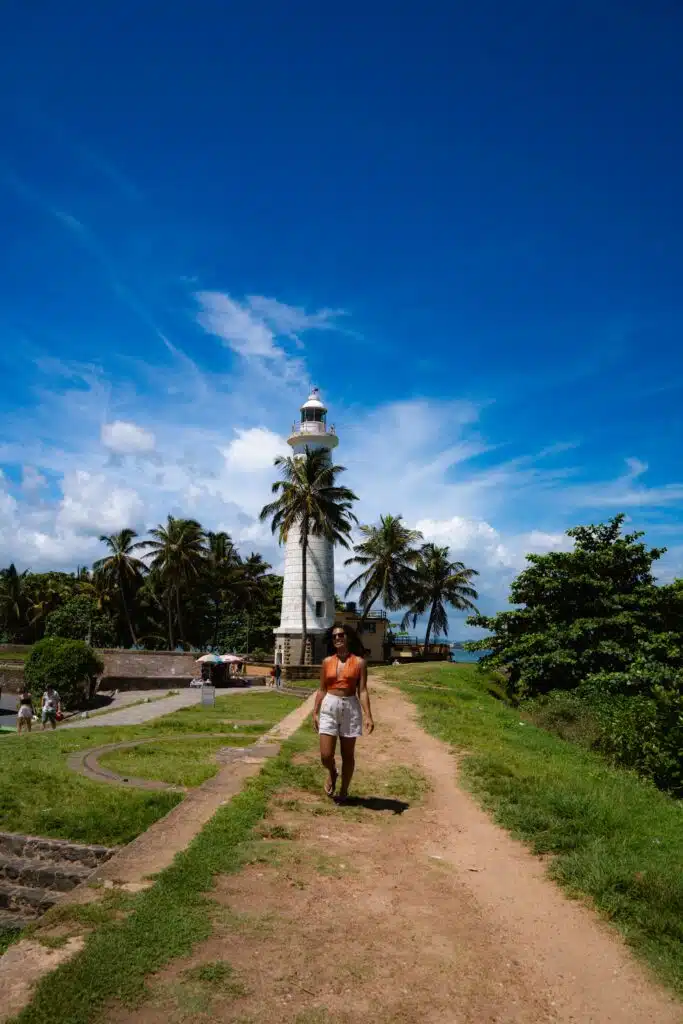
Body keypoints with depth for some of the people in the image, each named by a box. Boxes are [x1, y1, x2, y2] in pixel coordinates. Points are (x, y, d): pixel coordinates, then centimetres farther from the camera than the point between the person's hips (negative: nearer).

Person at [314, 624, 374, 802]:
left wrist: (368, 716, -12)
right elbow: (322, 690, 10)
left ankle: (344, 791, 27)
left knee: (347, 754, 8)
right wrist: (315, 712, 6)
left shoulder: (359, 662, -2)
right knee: (325, 755, -5)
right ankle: (332, 773, 30)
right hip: (329, 707, 1)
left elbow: (362, 691, -5)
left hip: (350, 708, -1)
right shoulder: (327, 662, 5)